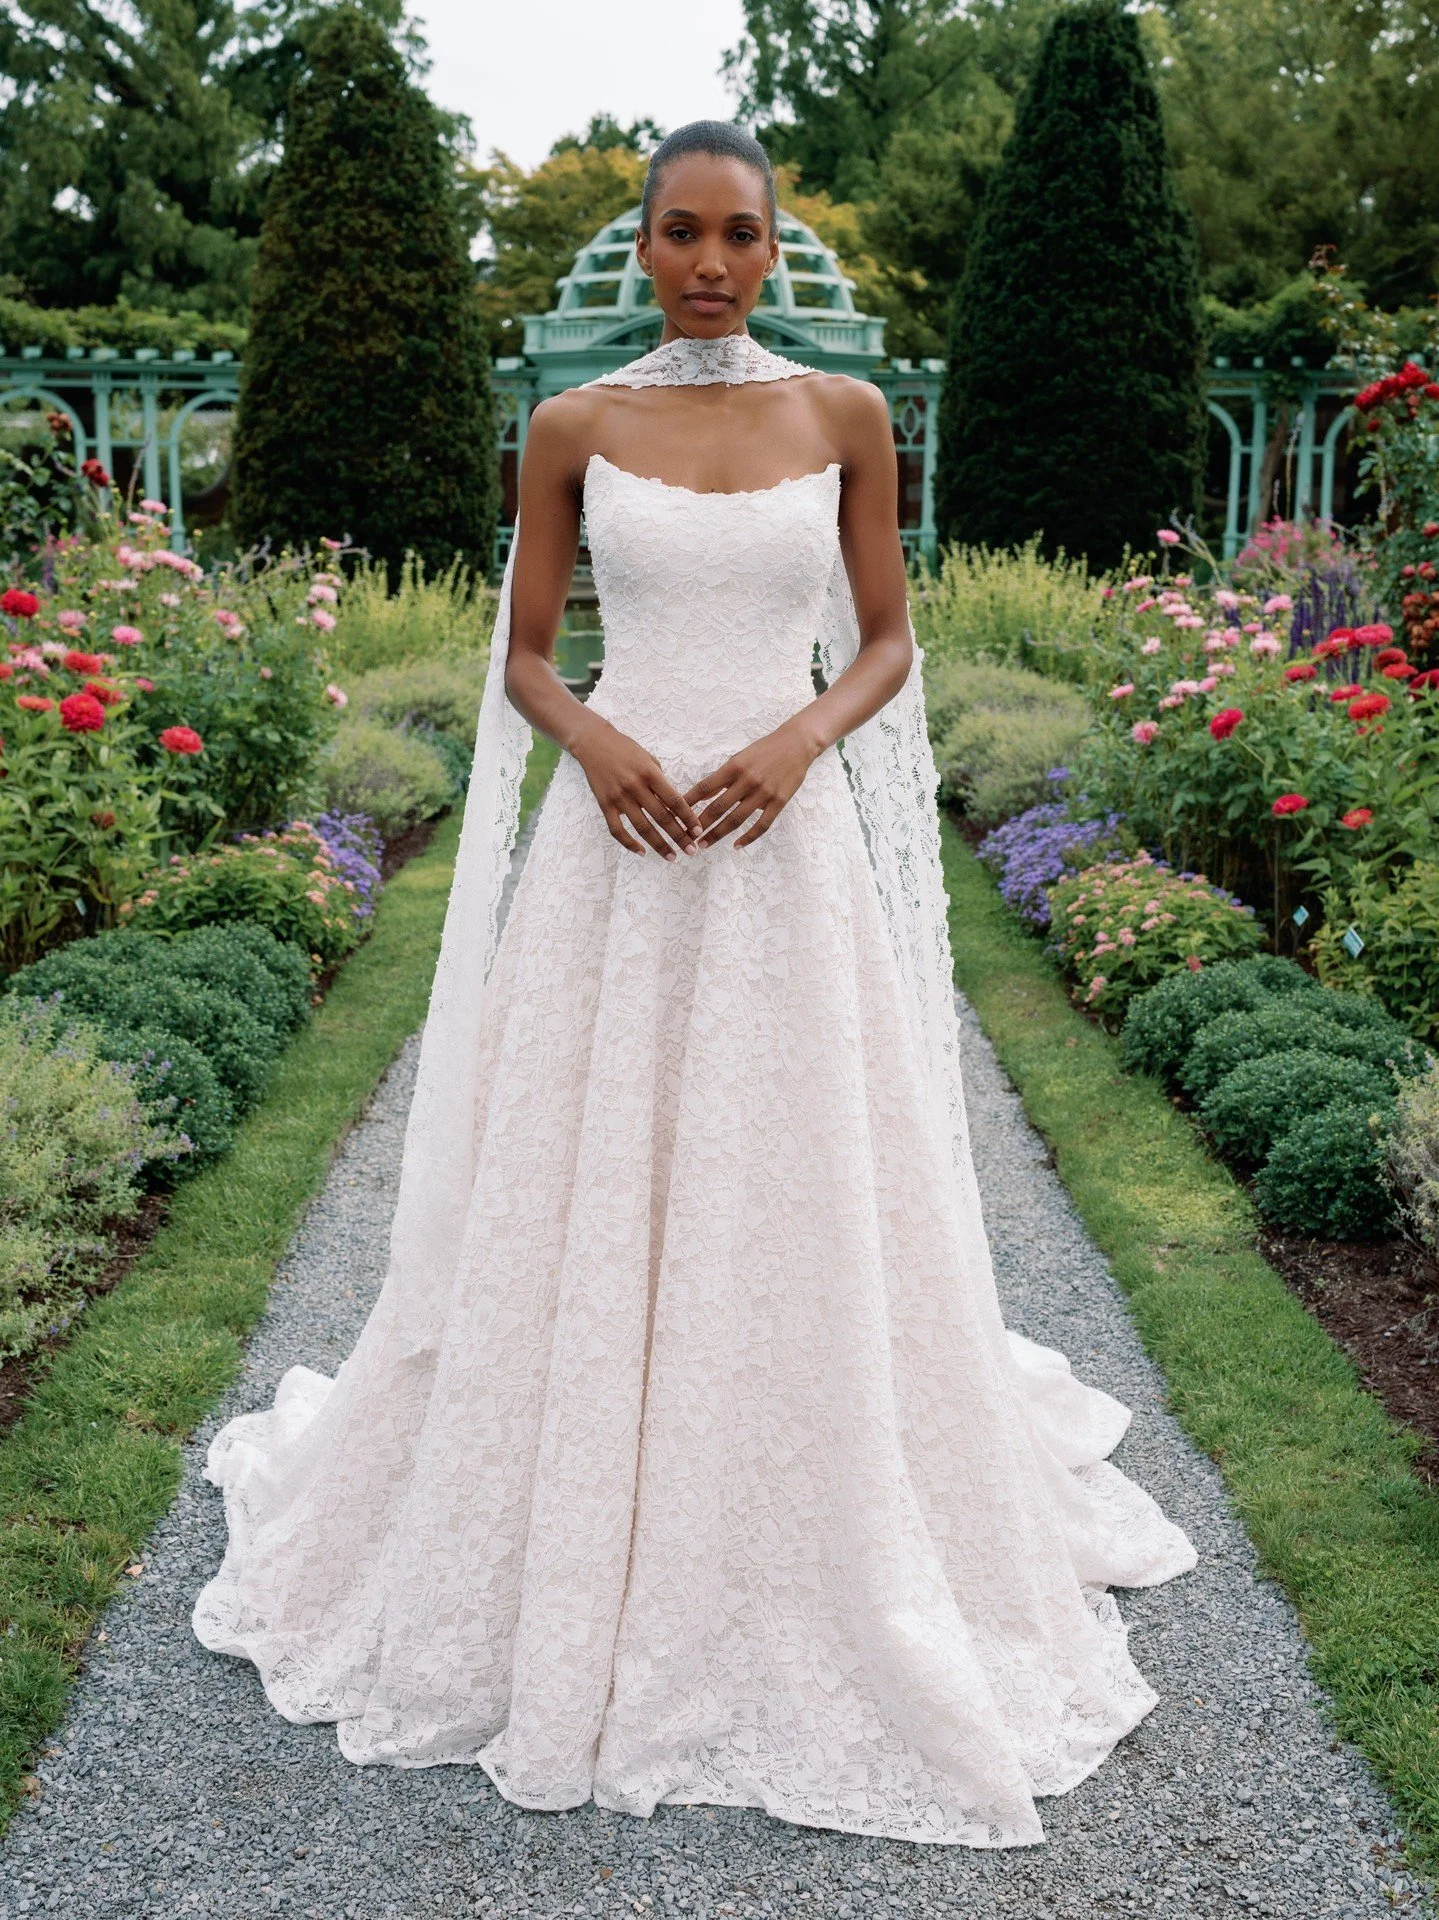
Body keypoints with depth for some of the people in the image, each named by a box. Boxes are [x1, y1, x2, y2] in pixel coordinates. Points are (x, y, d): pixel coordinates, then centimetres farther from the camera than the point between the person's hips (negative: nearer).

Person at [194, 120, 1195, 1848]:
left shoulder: (845, 417, 5)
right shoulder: (572, 428, 5)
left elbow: (888, 644, 7)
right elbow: (522, 658, 7)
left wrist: (803, 737, -12)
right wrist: (591, 739, -14)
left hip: (791, 853, 0)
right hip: (617, 847, 0)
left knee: (803, 1210, 5)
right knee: (581, 1210, 6)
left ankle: (825, 1594, 26)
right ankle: (577, 1574, 27)